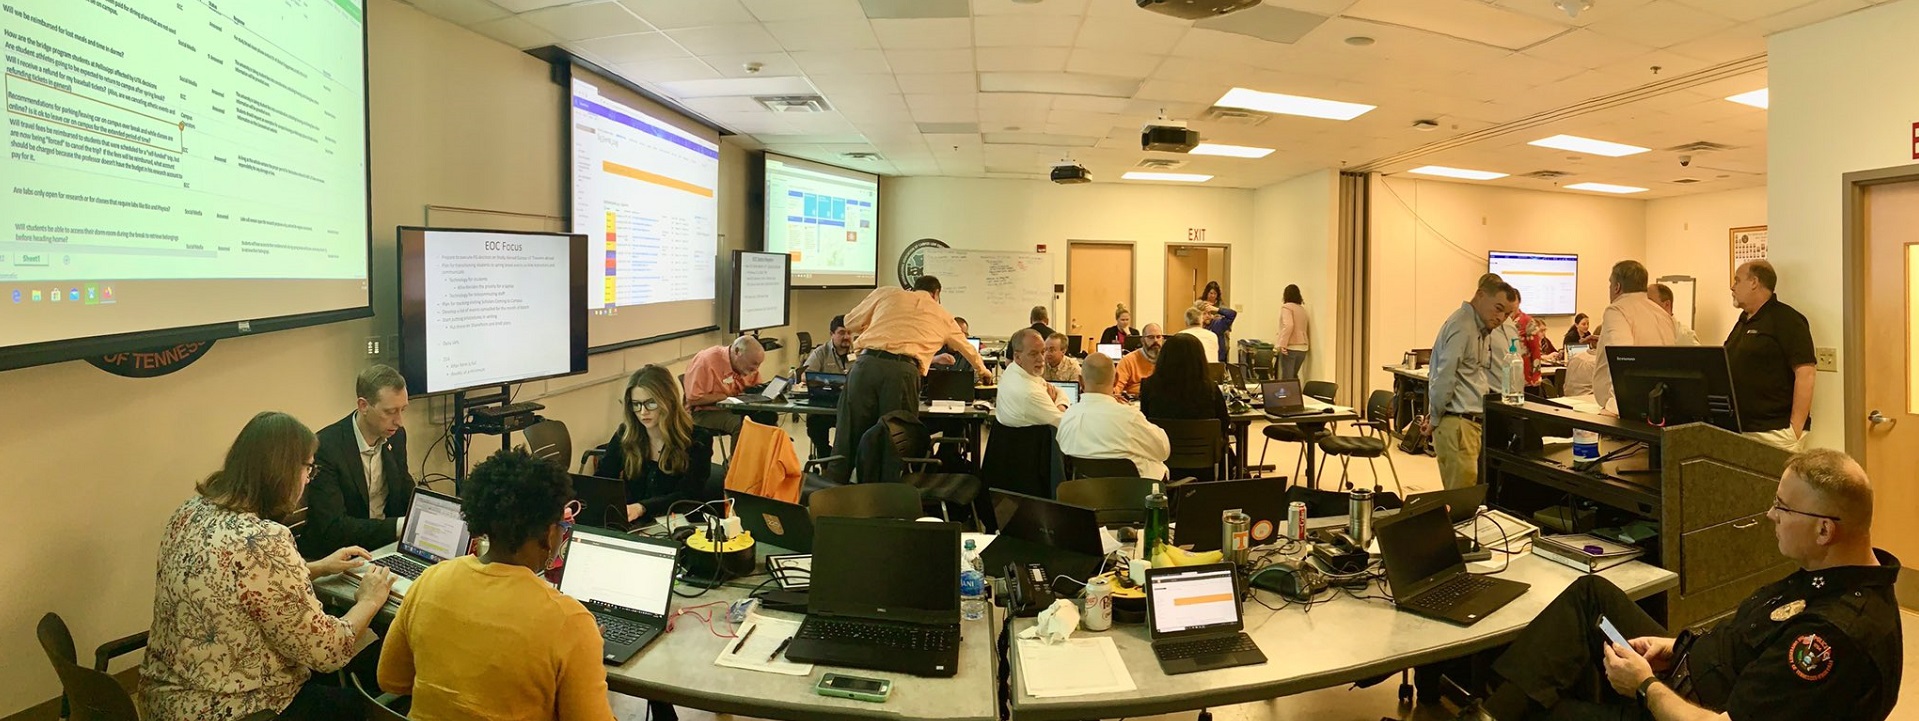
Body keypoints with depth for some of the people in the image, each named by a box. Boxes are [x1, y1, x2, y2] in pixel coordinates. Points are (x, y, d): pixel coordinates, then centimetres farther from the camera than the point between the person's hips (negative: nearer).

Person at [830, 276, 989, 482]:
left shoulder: (887, 293, 23)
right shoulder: (943, 317, 28)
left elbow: (851, 322, 27)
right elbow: (968, 349, 45)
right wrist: (983, 372, 65)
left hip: (866, 364, 1)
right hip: (902, 372, -1)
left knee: (849, 438, 4)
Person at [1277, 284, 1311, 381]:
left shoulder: (1286, 307, -5)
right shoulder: (1303, 309, 15)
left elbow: (1288, 325, -20)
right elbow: (1308, 329, 16)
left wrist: (1282, 344, -21)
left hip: (1290, 348, -7)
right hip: (1303, 348, 7)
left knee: (1286, 378, -5)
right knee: (1294, 376, 20)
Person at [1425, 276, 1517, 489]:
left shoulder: (1476, 328, 19)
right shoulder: (1462, 327, -14)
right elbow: (1444, 378, -20)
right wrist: (1434, 419, -9)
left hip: (1469, 423, 10)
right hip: (1457, 424, -10)